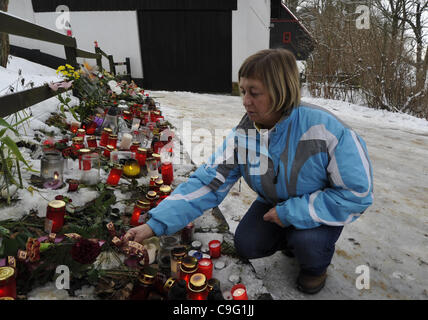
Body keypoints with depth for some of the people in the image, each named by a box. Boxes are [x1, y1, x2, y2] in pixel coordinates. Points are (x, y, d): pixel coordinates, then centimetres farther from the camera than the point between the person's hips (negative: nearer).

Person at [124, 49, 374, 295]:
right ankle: (293, 241, 21)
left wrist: (291, 212, -28)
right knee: (247, 245, -10)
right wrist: (155, 224, -27)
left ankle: (317, 266, 9)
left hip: (324, 208, -3)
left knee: (307, 241, -30)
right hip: (276, 204, 4)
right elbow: (207, 183, -20)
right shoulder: (242, 136, -18)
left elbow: (357, 194, -27)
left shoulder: (326, 129, -32)